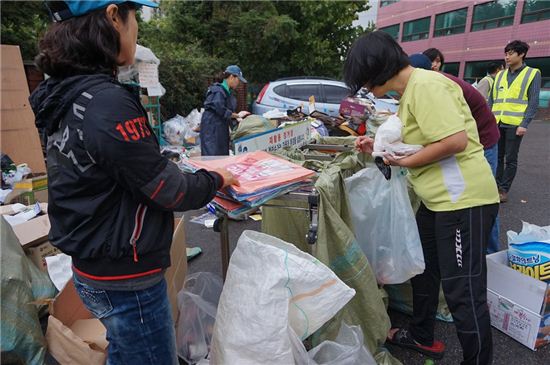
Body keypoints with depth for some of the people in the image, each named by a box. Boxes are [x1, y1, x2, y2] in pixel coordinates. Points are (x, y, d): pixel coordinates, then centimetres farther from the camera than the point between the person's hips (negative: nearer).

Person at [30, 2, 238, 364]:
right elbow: (170, 191, -20)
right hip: (126, 280, -8)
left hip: (93, 267, 8)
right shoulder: (109, 101, -26)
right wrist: (217, 179, -2)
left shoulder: (68, 95, 3)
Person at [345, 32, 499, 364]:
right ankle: (422, 337, 42)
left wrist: (406, 162, -16)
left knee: (463, 290, 0)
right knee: (424, 269, 21)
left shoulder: (425, 84, -17)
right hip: (438, 197, 11)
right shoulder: (411, 90, 13)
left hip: (464, 199, -10)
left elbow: (456, 139, -26)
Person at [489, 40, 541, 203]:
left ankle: (504, 190, 11)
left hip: (514, 124, -4)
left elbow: (533, 102, -5)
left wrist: (524, 124, -14)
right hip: (496, 123, 4)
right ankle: (496, 186, 19)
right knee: (497, 156, 9)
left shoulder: (533, 73, 1)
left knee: (510, 159, 3)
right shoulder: (500, 75, 13)